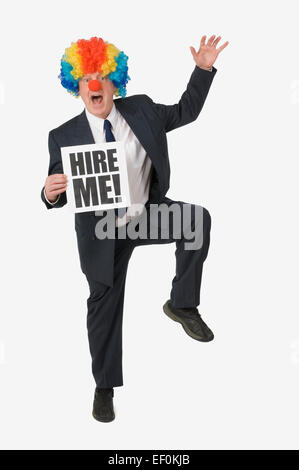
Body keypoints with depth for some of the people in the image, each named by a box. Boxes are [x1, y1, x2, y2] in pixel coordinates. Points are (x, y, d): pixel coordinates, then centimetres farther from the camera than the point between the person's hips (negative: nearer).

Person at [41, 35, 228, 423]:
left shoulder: (141, 109, -2)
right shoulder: (64, 136, -9)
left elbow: (186, 112, 11)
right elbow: (59, 194, -7)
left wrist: (204, 69, 2)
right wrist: (50, 194, -31)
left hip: (150, 213, 2)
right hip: (103, 233, -1)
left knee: (198, 218, -27)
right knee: (104, 306, 8)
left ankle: (181, 304, -6)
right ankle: (105, 387, 31)